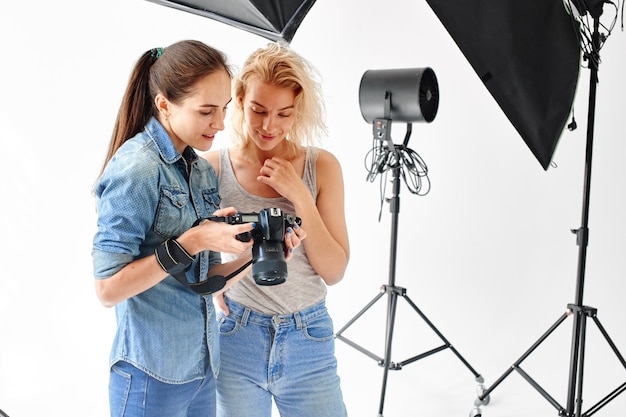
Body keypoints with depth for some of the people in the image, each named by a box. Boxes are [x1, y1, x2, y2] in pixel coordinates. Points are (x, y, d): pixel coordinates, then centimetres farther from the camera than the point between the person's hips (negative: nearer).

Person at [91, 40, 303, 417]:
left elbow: (204, 281, 8)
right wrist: (191, 242, -23)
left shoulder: (204, 170, 6)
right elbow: (109, 288, -18)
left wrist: (257, 252, -8)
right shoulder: (136, 168, -16)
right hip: (153, 376, -6)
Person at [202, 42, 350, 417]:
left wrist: (299, 195, -16)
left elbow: (334, 271, -7)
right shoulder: (213, 167, -6)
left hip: (307, 339, 1)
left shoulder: (322, 166, -5)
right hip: (235, 337, 0)